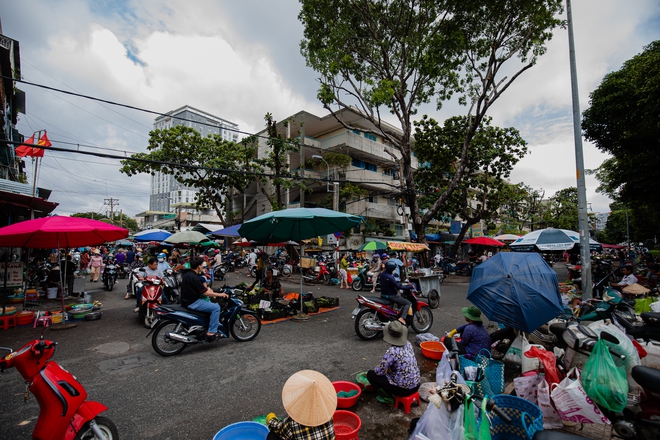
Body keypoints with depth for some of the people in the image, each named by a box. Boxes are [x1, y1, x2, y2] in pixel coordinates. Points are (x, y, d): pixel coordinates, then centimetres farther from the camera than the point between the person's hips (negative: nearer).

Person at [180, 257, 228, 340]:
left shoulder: (188, 274, 10)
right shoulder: (194, 277, -21)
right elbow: (205, 293, -18)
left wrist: (207, 288, 4)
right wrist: (220, 294, -9)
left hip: (187, 299, 11)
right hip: (191, 303, -11)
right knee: (216, 307, -15)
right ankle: (211, 332, -13)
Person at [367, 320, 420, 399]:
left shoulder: (391, 352, -24)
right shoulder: (408, 344, -4)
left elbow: (379, 372, -14)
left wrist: (377, 369, 7)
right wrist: (389, 367, 12)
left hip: (403, 389, -7)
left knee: (370, 374, 4)